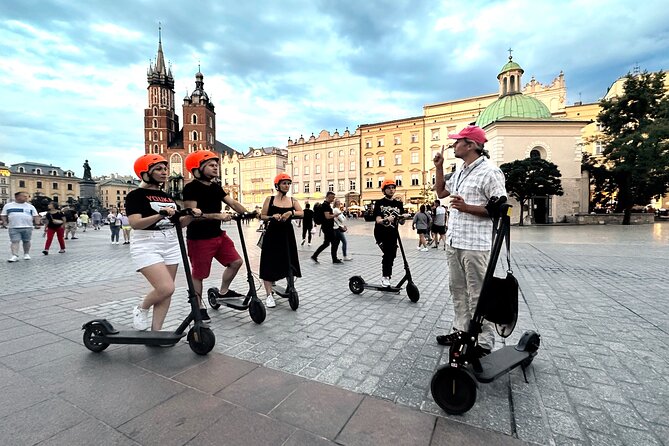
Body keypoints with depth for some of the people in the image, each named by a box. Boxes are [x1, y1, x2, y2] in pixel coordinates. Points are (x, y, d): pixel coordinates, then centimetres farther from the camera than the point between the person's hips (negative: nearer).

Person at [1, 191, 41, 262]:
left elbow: (36, 216, 8)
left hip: (27, 227, 0)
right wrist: (4, 222, -1)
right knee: (14, 241, -6)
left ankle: (26, 254, 18)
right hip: (13, 227, 0)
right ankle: (14, 256, -10)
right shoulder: (8, 205, 11)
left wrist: (37, 223, -5)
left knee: (26, 241, 6)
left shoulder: (30, 206, 10)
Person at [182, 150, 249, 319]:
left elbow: (233, 203, 4)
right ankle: (199, 307, 22)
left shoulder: (215, 187, 11)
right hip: (199, 239, -7)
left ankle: (223, 291, 27)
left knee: (236, 261, 8)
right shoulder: (191, 188, -13)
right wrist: (217, 215, -28)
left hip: (218, 234, 8)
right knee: (198, 274, 5)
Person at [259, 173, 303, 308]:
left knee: (290, 263, 10)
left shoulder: (292, 200, 5)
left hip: (287, 234, 3)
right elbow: (262, 216, 1)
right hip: (272, 235, -2)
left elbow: (302, 213, -8)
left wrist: (291, 212, -24)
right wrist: (272, 217, -17)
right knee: (269, 264, -3)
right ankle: (269, 295, 6)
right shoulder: (270, 199, 0)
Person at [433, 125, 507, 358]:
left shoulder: (489, 171, -12)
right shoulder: (460, 171, 14)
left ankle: (484, 343, 14)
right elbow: (441, 192, 24)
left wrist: (467, 208, -24)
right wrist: (439, 167, 13)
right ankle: (461, 331, 30)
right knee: (457, 290, 16)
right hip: (454, 241, 9)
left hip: (474, 245, -9)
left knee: (478, 295, 1)